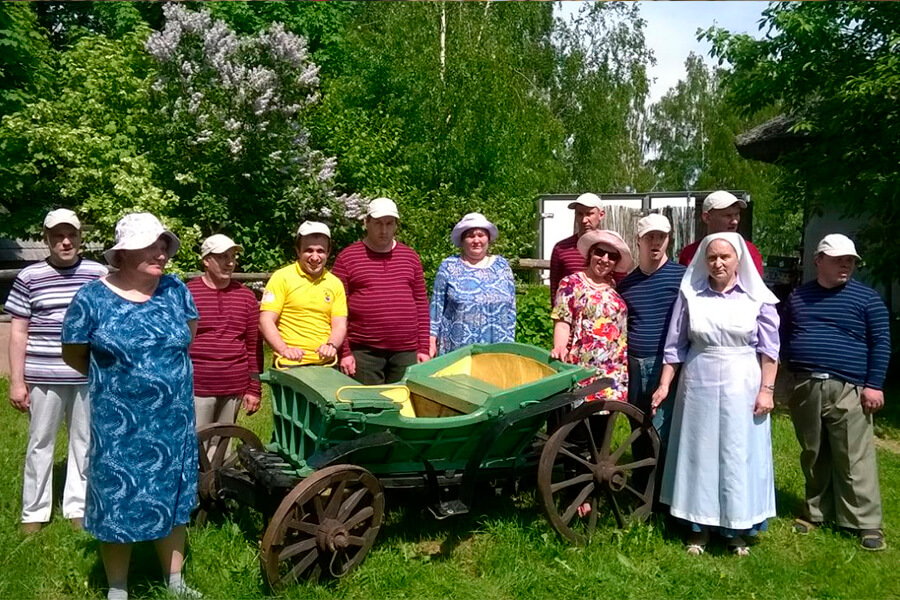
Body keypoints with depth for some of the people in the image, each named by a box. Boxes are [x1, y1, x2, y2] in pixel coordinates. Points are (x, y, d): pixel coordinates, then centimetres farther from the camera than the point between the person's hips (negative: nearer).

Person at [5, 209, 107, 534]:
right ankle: (34, 511, 25)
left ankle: (78, 507, 25)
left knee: (84, 442, 11)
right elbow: (18, 332, 2)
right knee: (40, 443, 10)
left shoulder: (99, 274, 2)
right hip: (44, 377, -1)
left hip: (89, 376, 1)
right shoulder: (29, 277, 0)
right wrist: (16, 380, -2)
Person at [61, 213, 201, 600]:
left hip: (173, 422, 3)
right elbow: (73, 354, 1)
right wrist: (113, 379, 7)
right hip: (118, 425, -3)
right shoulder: (93, 299, -11)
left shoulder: (176, 290, -2)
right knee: (118, 503, 8)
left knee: (171, 499, 14)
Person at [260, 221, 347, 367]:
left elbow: (340, 325, 6)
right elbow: (266, 321, -7)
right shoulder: (282, 277, -2)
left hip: (325, 364, 3)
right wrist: (284, 349, -22)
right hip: (290, 365, -3)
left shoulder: (335, 283, 9)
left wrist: (331, 345, -15)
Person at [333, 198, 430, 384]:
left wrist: (423, 348, 6)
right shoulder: (347, 257, 1)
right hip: (363, 352, -3)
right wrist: (344, 352, -6)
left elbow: (421, 304, 11)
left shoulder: (411, 257, 11)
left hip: (406, 351, 3)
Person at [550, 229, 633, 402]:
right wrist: (560, 347, -24)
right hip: (582, 370, -4)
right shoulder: (571, 283, 1)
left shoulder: (617, 287, 12)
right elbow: (562, 322, -5)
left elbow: (624, 327, 17)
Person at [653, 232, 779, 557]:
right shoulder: (690, 294, 1)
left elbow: (769, 349, 0)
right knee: (698, 454, 8)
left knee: (739, 457, 6)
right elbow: (675, 345, 4)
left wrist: (766, 389, -6)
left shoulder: (757, 297, -1)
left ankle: (737, 529, 21)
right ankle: (699, 527, 21)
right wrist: (664, 385, 1)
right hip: (699, 386, 1)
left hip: (742, 388, -1)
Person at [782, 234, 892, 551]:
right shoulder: (797, 296, 12)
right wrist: (787, 383, 8)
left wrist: (874, 385, -9)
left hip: (848, 391, -3)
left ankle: (867, 523, 8)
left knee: (855, 461, -1)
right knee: (813, 458, 13)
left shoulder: (866, 297, 1)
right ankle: (815, 512, 25)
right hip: (805, 390, 4)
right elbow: (785, 339, 16)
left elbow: (881, 343, -2)